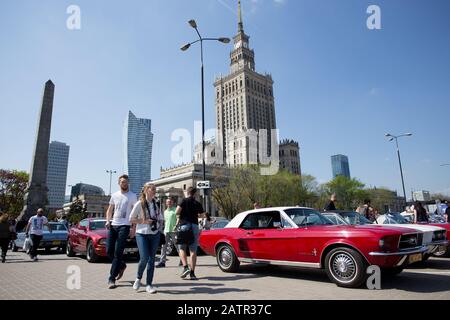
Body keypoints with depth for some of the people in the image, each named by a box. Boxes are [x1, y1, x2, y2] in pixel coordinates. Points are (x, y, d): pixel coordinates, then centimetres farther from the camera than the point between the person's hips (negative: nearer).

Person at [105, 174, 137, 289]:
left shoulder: (132, 196, 1)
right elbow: (109, 210, 17)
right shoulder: (114, 195, 12)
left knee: (118, 252, -6)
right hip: (113, 225, 4)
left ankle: (112, 279, 2)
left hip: (124, 226, -4)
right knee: (109, 251, 6)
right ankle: (122, 265, 33)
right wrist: (108, 221, -1)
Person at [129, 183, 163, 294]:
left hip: (155, 234, 4)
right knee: (144, 258, -12)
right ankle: (138, 278, 16)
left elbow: (161, 217, 20)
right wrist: (144, 221, -14)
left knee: (151, 259, 4)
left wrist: (161, 227, 4)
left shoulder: (156, 204, 8)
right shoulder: (139, 204, -5)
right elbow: (131, 219, -3)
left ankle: (149, 284, 13)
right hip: (142, 234, -4)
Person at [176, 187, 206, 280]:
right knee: (193, 250, 4)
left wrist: (178, 218, 5)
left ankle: (185, 267, -10)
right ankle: (192, 273, 3)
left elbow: (177, 210, -13)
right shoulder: (198, 203, 11)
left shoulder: (184, 201, 0)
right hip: (195, 226, 3)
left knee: (182, 248, 8)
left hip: (184, 225, -3)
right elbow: (202, 215, 21)